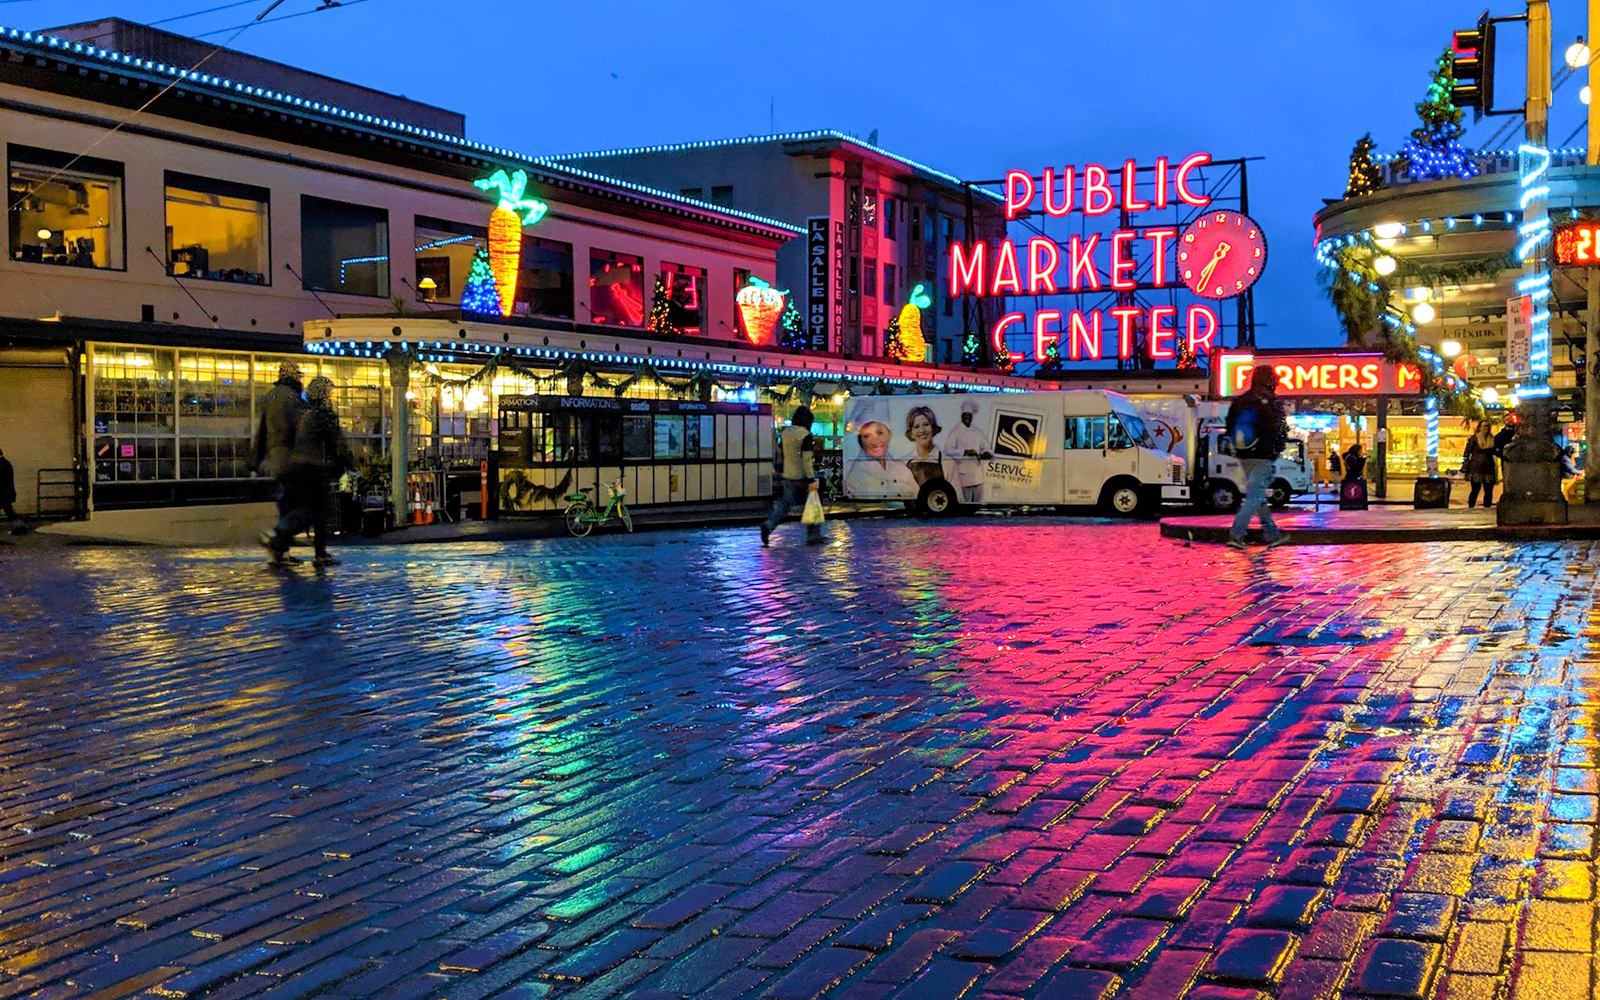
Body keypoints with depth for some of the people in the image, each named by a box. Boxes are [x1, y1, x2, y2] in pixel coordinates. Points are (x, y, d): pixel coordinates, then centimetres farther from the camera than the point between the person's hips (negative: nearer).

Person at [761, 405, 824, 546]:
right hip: (802, 476, -6)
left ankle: (769, 524, -13)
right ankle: (813, 536, 11)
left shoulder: (785, 433, 6)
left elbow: (780, 452, 18)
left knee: (785, 503, 8)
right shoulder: (805, 435, -16)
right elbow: (807, 459, -20)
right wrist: (811, 479, -19)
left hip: (788, 475, 6)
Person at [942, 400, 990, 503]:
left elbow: (985, 447, 19)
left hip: (978, 474, 6)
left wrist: (986, 454, -6)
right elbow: (948, 450, -13)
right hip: (964, 474, -6)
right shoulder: (955, 433, -3)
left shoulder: (978, 433, 14)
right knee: (966, 501, -7)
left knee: (978, 501, 10)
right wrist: (965, 452, -24)